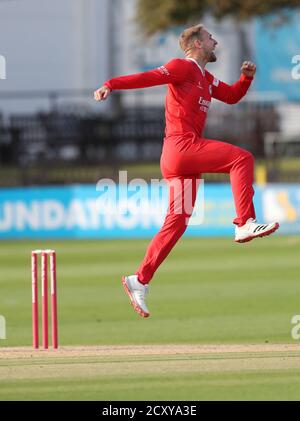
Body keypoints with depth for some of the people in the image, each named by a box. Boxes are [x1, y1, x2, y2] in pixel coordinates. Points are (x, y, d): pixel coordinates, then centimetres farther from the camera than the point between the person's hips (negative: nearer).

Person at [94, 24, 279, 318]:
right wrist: (111, 85, -27)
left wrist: (247, 76, 12)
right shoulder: (183, 67, -3)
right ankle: (245, 224, -23)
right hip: (180, 146, -9)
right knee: (242, 158, -17)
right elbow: (149, 77, -14)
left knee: (176, 223, 6)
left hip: (186, 157, 9)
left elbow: (231, 95, 32)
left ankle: (139, 280, 6)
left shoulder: (206, 79, 24)